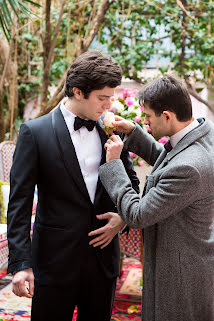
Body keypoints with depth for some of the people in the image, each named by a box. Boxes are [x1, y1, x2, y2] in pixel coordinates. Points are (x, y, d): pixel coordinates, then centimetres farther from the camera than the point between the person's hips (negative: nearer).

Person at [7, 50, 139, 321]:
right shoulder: (34, 132, -9)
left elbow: (131, 183, 15)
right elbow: (19, 202, -11)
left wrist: (124, 216, -4)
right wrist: (21, 263, -15)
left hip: (103, 255, 4)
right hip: (55, 260, -4)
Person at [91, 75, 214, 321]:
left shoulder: (189, 168, -35)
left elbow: (137, 216, -25)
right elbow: (167, 160, 15)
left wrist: (113, 163, -17)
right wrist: (134, 133, 3)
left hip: (182, 272, -9)